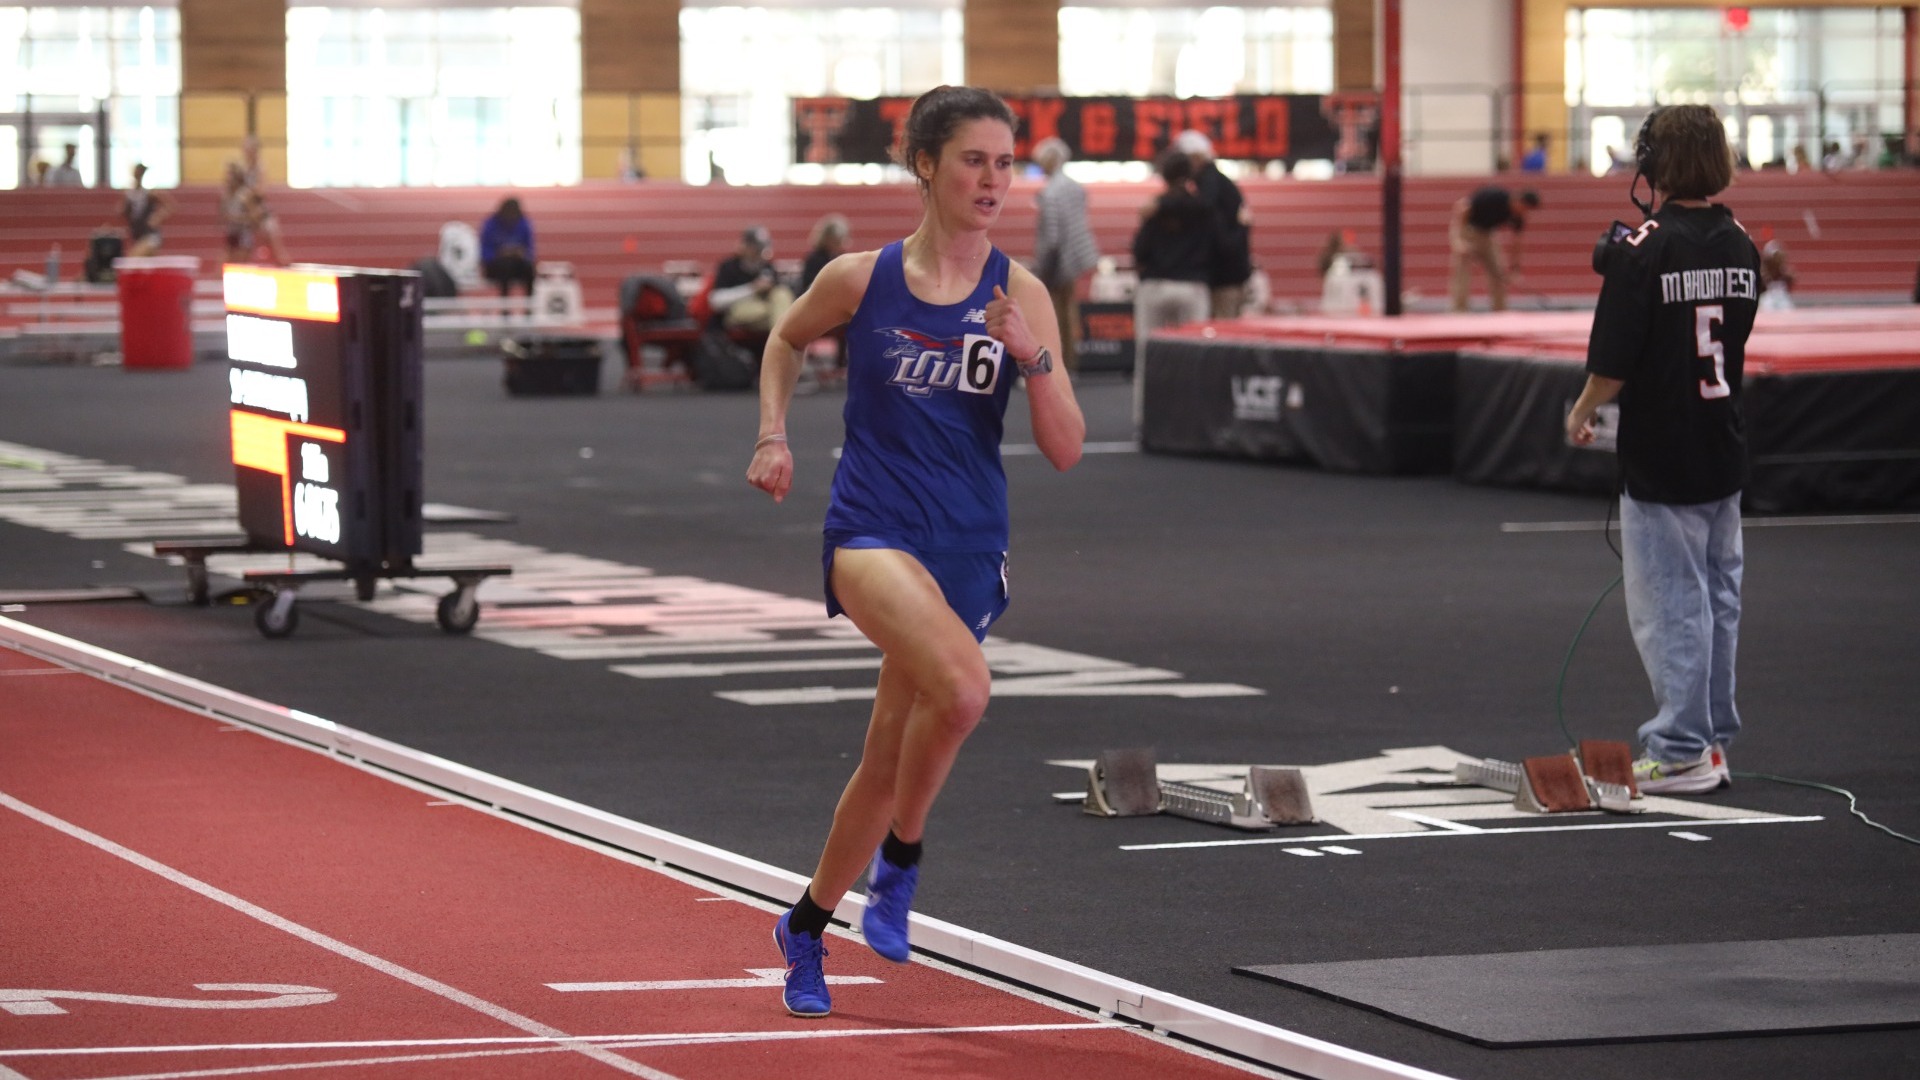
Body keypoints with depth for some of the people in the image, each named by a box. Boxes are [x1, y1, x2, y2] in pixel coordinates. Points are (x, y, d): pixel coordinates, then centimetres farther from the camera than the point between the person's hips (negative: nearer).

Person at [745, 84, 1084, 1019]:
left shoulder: (1020, 294, -1)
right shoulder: (860, 279, -4)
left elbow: (1065, 450, -2)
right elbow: (785, 340, 18)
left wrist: (1033, 357, -17)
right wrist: (774, 437, 6)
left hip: (969, 548, 3)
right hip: (872, 529, -3)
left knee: (889, 761, 11)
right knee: (962, 685, -31)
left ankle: (807, 924, 35)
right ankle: (900, 857, -7)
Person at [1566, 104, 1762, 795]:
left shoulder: (1644, 251, -17)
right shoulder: (1741, 245, 3)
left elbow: (1613, 364, -17)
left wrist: (1581, 414, 2)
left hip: (1661, 460, -7)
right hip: (1726, 454, 7)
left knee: (1669, 605, -1)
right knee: (1717, 600, 15)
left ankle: (1681, 751, 1)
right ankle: (1712, 743, 22)